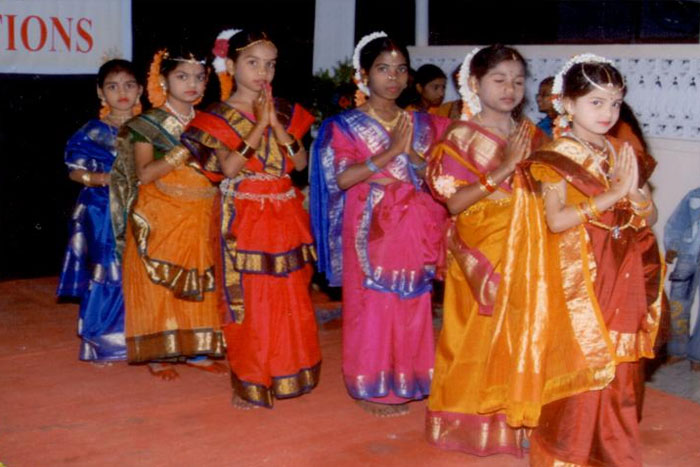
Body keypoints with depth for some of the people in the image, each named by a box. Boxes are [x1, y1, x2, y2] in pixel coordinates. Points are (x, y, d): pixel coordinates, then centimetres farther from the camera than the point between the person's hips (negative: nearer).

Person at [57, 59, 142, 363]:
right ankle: (100, 342, 13)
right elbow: (75, 171, 1)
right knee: (105, 275, -2)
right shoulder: (93, 132, 1)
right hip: (103, 212, -2)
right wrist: (102, 178, -16)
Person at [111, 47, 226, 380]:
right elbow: (143, 174, -14)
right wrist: (184, 153, -21)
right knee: (160, 285, -1)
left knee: (200, 285, 7)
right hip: (160, 220, -5)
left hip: (201, 221, 5)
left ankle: (196, 350, 19)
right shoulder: (148, 124, -4)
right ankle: (158, 354, 11)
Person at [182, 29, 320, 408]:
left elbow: (301, 163, 0)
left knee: (290, 299, 9)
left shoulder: (284, 111, 9)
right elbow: (229, 168, -16)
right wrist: (259, 126, -16)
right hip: (245, 217, -4)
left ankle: (284, 374, 25)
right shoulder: (219, 117, -3)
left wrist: (277, 125, -11)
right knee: (249, 301, 0)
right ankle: (250, 384, 14)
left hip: (285, 217, 4)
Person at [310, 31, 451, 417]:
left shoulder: (421, 124, 10)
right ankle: (371, 388, 14)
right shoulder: (345, 125, -2)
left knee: (410, 304, 7)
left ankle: (402, 383, 23)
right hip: (370, 230, -4)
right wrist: (389, 153, -16)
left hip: (412, 230, 4)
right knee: (371, 305, 0)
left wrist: (411, 155, -13)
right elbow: (342, 178, -14)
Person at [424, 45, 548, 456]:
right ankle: (471, 421, 17)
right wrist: (502, 170, -18)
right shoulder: (463, 137, -5)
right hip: (480, 251, -4)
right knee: (480, 336, 1)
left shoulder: (531, 135, 9)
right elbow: (454, 202, -13)